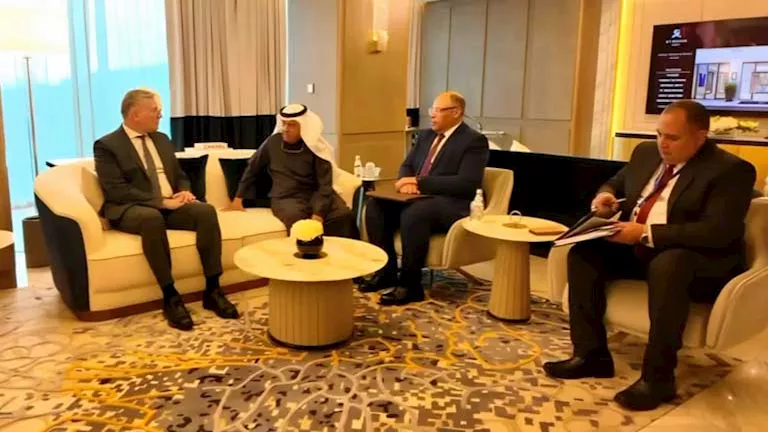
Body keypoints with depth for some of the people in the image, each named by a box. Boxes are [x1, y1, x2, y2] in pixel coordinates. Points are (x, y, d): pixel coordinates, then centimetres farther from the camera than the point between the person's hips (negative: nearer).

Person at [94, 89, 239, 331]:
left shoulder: (161, 139, 17)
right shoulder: (107, 145, -4)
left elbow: (180, 176, 21)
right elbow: (116, 191, -15)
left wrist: (184, 192, -4)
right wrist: (162, 201, -22)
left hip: (170, 204, 6)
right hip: (130, 209, -6)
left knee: (206, 211, -23)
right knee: (152, 217, -40)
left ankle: (212, 290, -20)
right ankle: (170, 297, -31)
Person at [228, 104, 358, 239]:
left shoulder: (316, 147, -3)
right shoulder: (272, 142, 4)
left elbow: (325, 185, -10)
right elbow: (252, 169, 20)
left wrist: (318, 214, -25)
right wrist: (239, 197, 20)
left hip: (315, 194, 0)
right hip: (286, 197, 1)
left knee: (344, 216, -31)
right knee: (296, 220, -37)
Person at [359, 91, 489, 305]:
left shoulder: (474, 140, -7)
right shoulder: (426, 136, 17)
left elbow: (467, 183, -19)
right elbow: (407, 165, 19)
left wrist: (419, 182, -20)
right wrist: (408, 181, -9)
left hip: (451, 204, -8)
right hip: (419, 198, 8)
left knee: (412, 214, -36)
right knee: (375, 205, -12)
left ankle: (410, 284, -24)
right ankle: (387, 270, -4)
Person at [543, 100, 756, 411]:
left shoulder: (731, 170, -11)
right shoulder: (647, 153, 10)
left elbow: (717, 232, -23)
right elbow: (616, 184, 24)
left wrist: (646, 233, -28)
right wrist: (606, 196, -2)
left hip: (698, 261, -7)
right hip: (636, 249, 7)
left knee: (668, 264, -39)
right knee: (584, 251, -13)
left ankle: (657, 377, -27)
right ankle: (592, 354, -11)